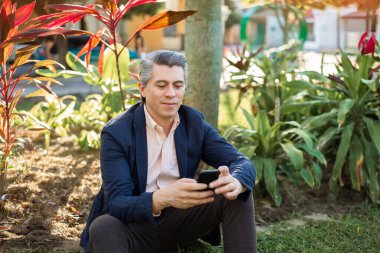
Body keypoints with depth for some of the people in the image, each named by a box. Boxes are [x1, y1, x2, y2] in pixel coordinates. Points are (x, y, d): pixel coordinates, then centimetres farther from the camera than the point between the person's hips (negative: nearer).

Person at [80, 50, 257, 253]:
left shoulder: (194, 122, -2)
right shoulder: (116, 133, -15)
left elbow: (243, 163, -9)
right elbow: (116, 205, -24)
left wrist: (235, 182, -36)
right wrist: (162, 198, -45)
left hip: (180, 220, 4)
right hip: (134, 226, -4)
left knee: (238, 196, -16)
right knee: (103, 227, -37)